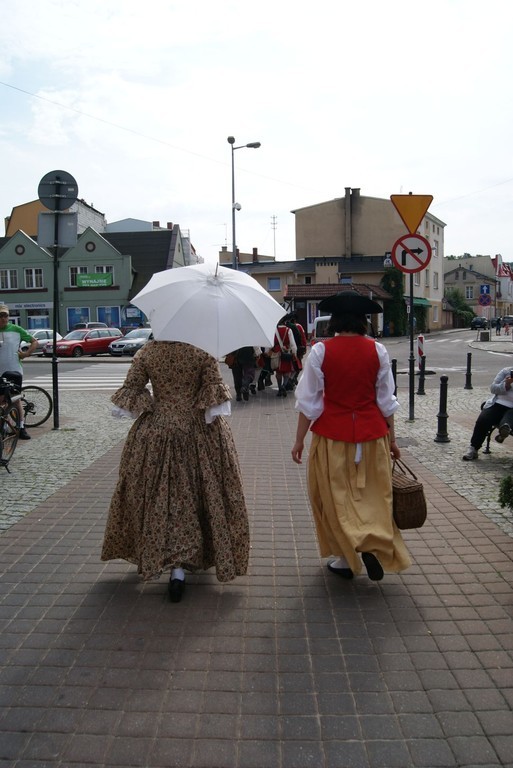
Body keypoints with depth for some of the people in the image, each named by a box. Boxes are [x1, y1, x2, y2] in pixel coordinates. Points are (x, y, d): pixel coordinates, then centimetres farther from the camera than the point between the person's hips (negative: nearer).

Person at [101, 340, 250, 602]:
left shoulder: (146, 352, -2)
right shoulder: (203, 352, -8)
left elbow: (129, 390, -1)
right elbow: (215, 390, -12)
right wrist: (210, 414, 3)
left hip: (155, 434, 1)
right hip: (199, 433, -1)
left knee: (160, 494, 11)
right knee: (201, 492, 11)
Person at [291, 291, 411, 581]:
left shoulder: (321, 351, -10)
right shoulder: (377, 350, -4)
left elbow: (309, 401, -7)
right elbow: (386, 400, 1)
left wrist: (300, 439, 2)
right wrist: (392, 438, 11)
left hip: (333, 434, -2)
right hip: (372, 434, 2)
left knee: (336, 496, 12)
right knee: (372, 494, 15)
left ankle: (347, 558, 13)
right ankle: (375, 544, -4)